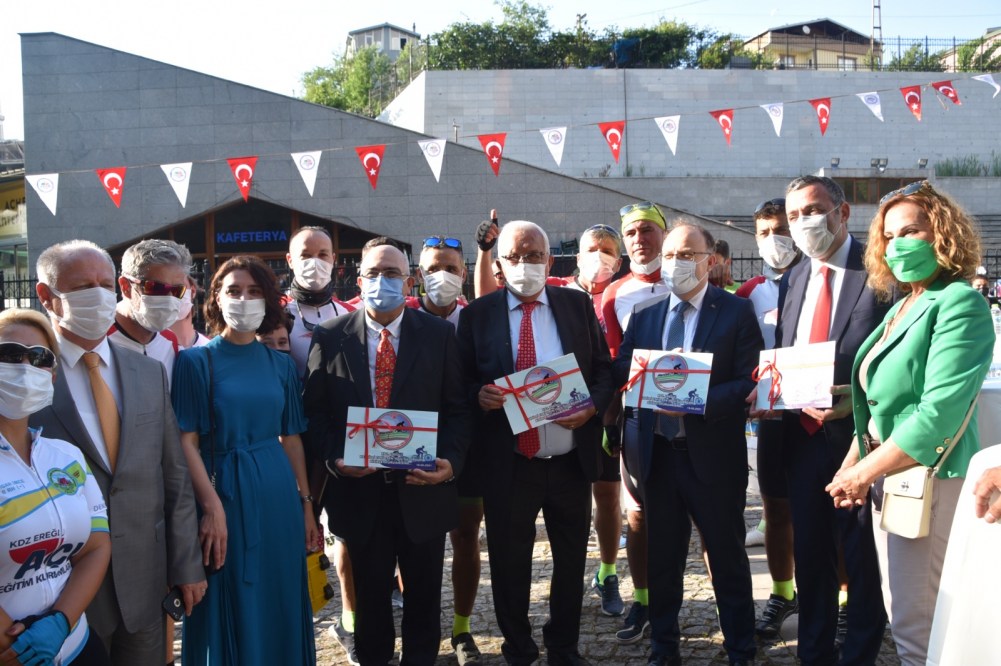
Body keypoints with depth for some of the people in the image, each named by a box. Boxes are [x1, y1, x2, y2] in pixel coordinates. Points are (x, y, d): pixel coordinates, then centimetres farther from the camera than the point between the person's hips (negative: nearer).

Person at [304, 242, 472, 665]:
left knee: (424, 594, 15)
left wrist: (450, 461, -16)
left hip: (422, 488, 0)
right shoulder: (330, 337, 0)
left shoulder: (439, 334, -1)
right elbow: (315, 411, 1)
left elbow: (458, 408, -2)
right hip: (358, 488, 0)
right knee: (370, 593, 17)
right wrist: (335, 457, -15)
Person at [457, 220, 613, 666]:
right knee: (509, 564, 11)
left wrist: (591, 405, -15)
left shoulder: (578, 305, 2)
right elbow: (463, 381, 2)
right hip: (508, 463, -1)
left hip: (571, 460, 2)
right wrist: (480, 394, -20)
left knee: (571, 561, 15)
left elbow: (605, 371, 4)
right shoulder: (478, 313, -1)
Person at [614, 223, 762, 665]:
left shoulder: (737, 313, -4)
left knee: (727, 557, 10)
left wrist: (696, 400, -24)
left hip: (713, 455, -4)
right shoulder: (644, 314, 9)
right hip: (657, 452, 4)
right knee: (662, 557, 15)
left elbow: (748, 383, -11)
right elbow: (621, 372, 3)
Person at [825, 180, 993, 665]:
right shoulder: (901, 307, 13)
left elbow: (939, 412, -22)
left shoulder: (959, 303, -13)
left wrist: (863, 472, -15)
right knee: (901, 617, 16)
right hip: (888, 477, 8)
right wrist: (853, 468, 2)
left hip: (931, 480, -8)